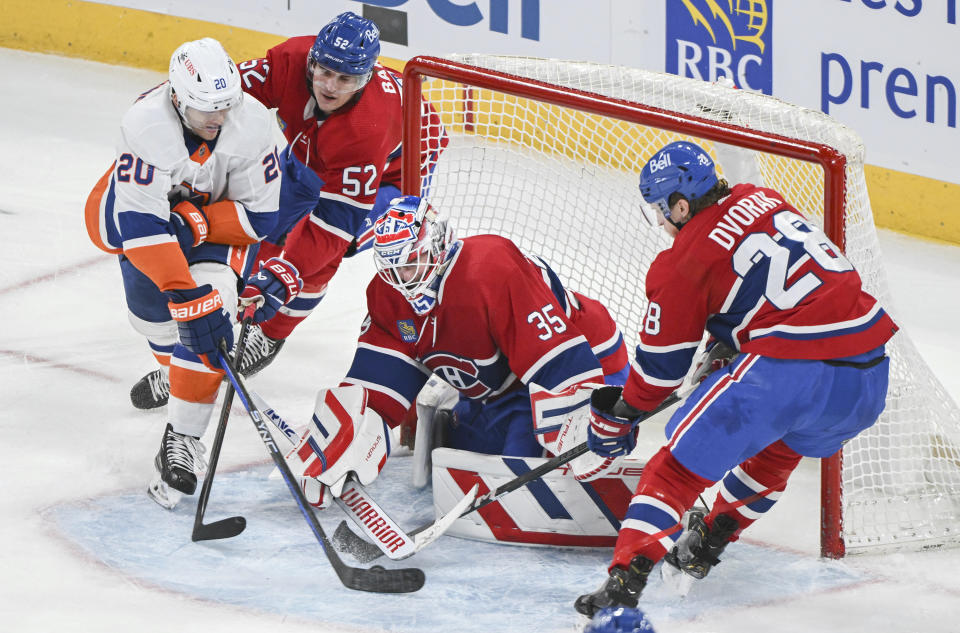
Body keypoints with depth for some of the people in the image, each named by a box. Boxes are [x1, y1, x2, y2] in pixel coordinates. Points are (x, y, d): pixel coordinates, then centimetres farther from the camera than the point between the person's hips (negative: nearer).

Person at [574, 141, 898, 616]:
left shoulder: (683, 263, -2)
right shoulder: (762, 200, 17)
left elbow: (662, 363, 8)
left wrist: (619, 414, 24)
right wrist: (727, 345, 40)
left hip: (792, 371, -8)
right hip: (870, 375, 8)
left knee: (684, 458, -1)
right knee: (779, 445, 35)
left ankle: (625, 580, -12)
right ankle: (705, 545, 42)